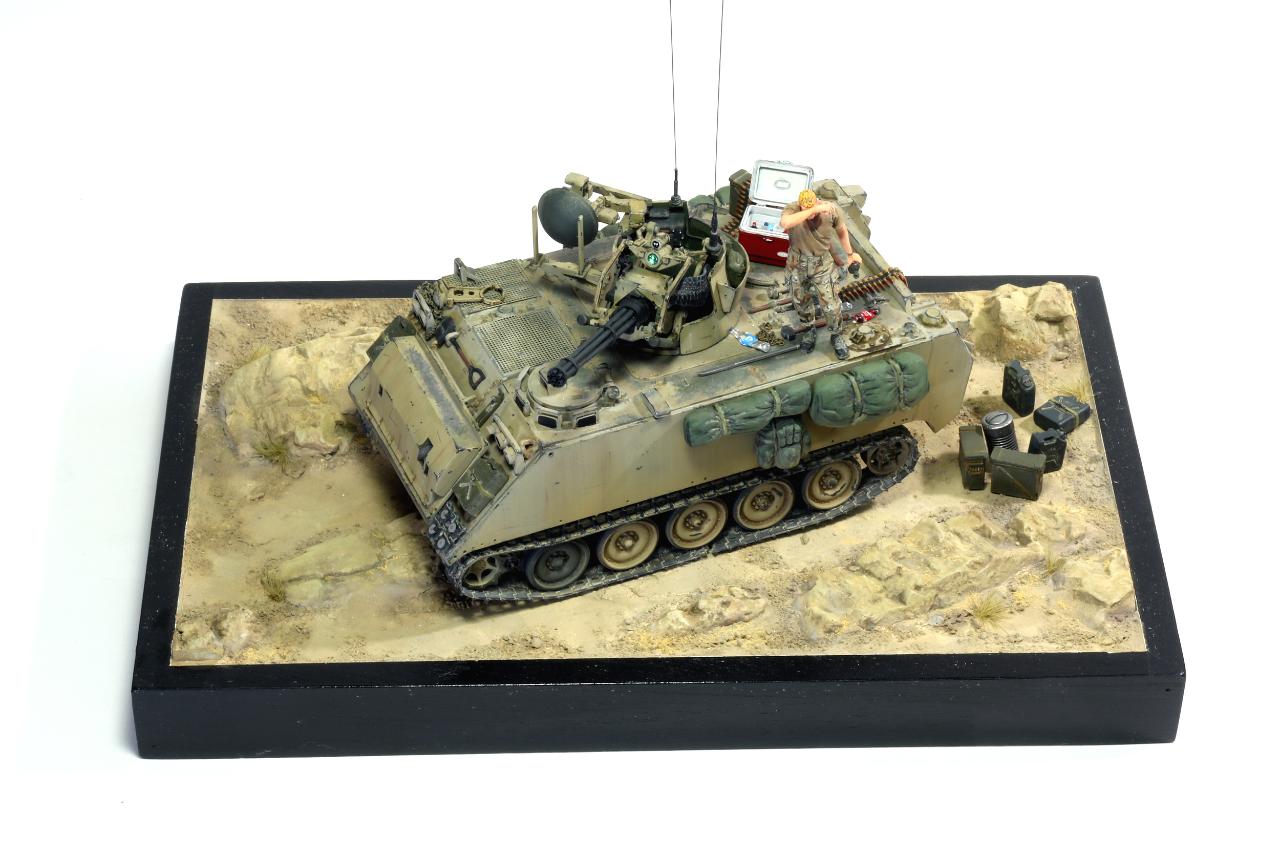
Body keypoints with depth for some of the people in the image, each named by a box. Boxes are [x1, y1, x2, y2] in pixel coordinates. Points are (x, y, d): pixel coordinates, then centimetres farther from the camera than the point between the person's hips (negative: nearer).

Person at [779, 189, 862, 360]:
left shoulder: (831, 210, -20)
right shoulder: (792, 209, -26)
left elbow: (842, 230, 0)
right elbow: (784, 223, -50)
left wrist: (850, 253, 11)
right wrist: (813, 210, -52)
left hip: (822, 264, 0)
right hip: (798, 263, 0)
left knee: (830, 305, 3)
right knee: (800, 300, 20)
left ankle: (836, 336, 30)